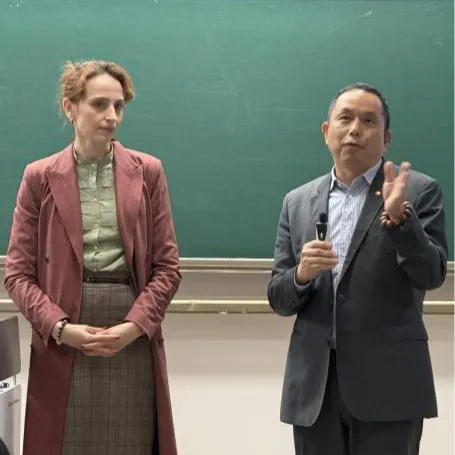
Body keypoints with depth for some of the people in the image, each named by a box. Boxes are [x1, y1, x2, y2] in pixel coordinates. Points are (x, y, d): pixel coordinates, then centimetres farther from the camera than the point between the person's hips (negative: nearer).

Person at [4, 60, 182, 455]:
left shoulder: (148, 172, 6)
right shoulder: (40, 177, 4)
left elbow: (168, 266, 3)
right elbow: (18, 272, 2)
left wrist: (134, 326, -10)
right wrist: (59, 327, -13)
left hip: (134, 344, 1)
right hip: (62, 348, 0)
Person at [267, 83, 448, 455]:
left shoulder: (419, 191, 2)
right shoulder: (297, 202, 11)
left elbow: (432, 275, -8)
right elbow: (278, 299, 9)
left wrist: (398, 216, -23)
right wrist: (302, 273, -12)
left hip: (387, 384, -3)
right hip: (314, 385, 3)